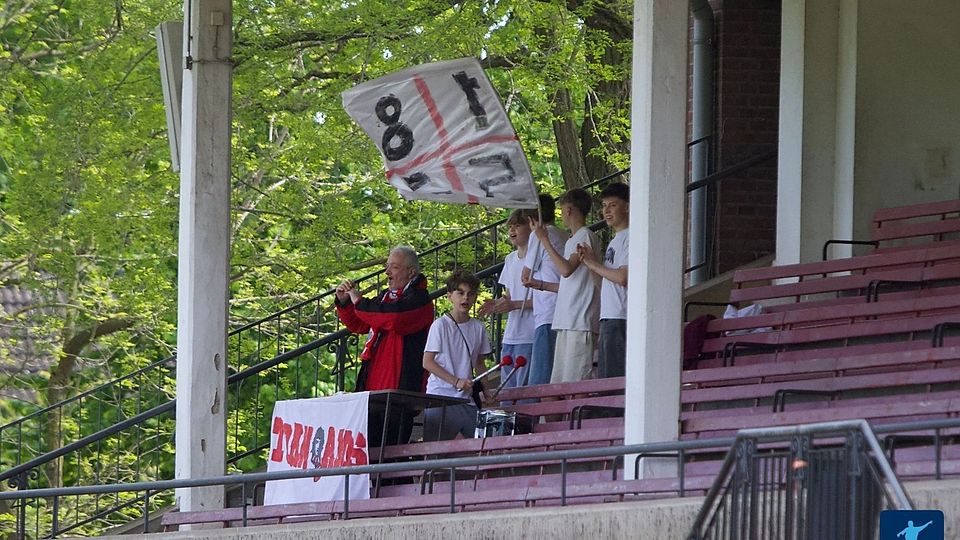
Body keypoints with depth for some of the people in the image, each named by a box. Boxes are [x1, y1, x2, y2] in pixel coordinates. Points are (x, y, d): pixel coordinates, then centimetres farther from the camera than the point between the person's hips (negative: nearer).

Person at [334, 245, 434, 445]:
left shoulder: (419, 299, -6)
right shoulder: (386, 297, 22)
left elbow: (394, 317, -25)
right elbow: (357, 325, 32)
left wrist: (360, 303, -13)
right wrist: (344, 301, 13)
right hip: (373, 386, 9)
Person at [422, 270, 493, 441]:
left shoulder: (478, 328, 10)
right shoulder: (441, 325, -5)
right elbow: (427, 362, -9)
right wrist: (456, 381, -17)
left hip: (468, 399, 5)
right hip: (440, 398, -5)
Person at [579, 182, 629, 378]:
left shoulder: (629, 237, -8)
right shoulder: (616, 240, 23)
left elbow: (623, 277, -18)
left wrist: (595, 266, -6)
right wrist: (592, 262, 10)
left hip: (620, 318, -10)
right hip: (609, 318, 10)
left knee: (613, 378, -14)